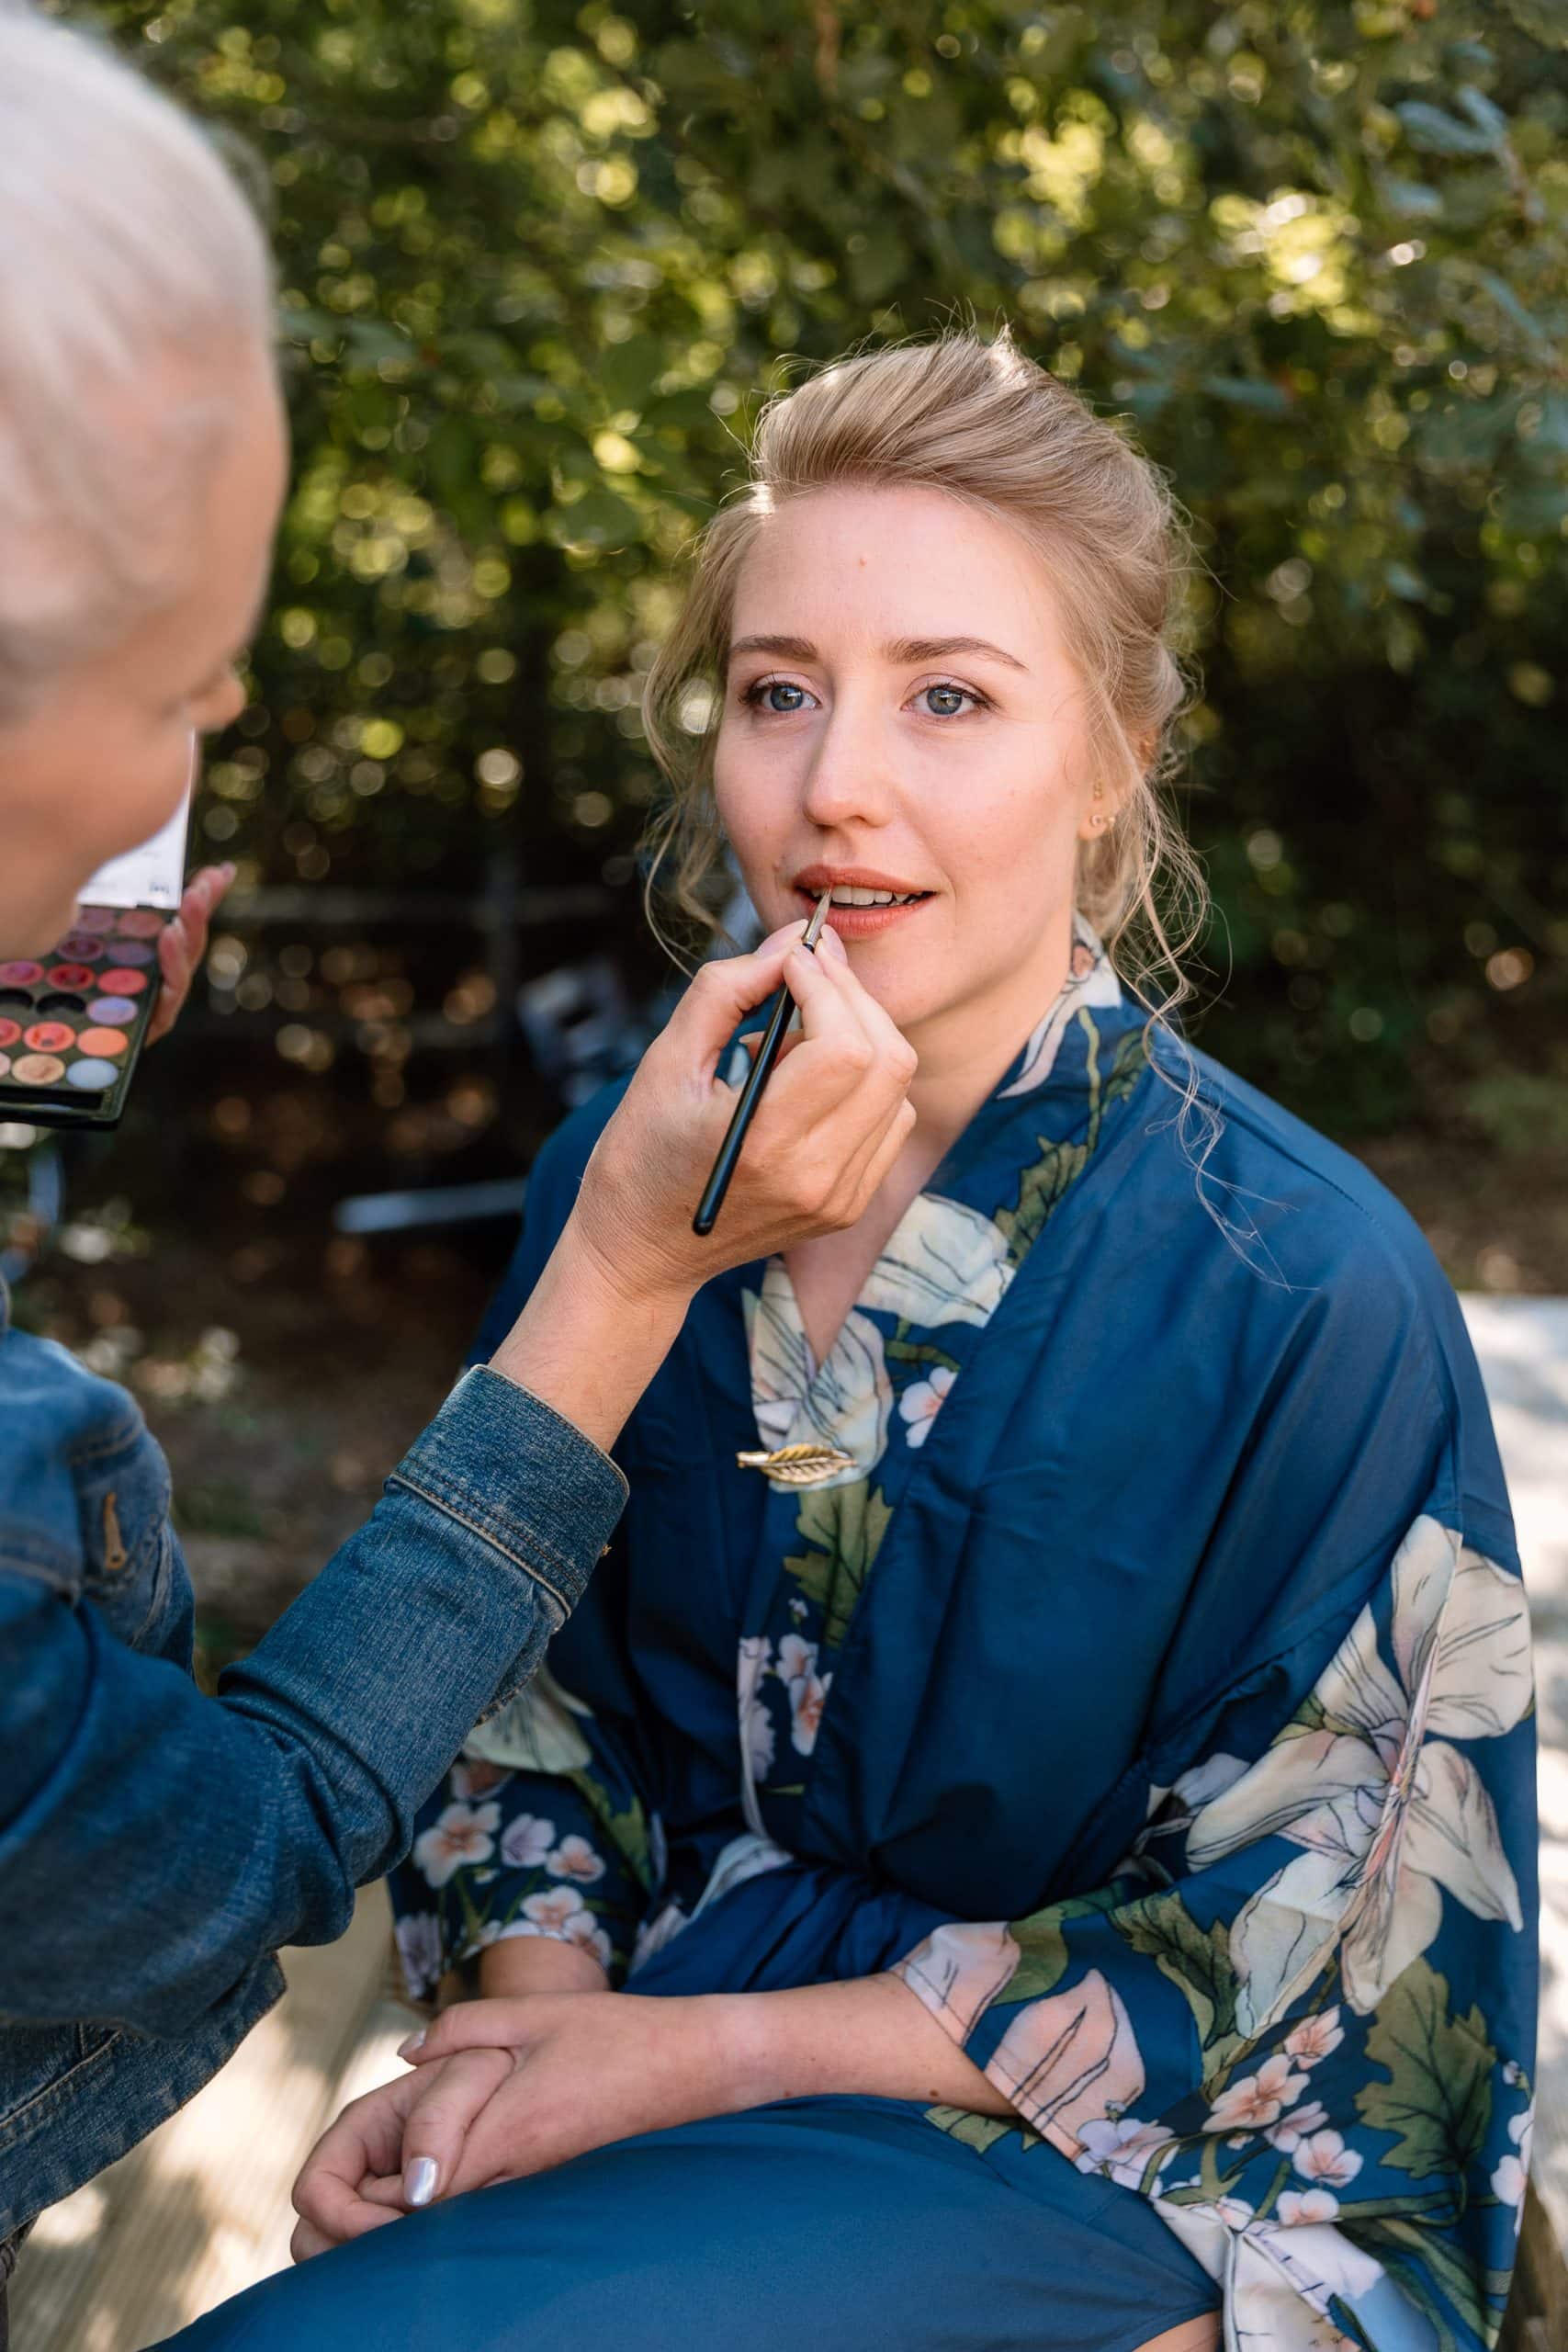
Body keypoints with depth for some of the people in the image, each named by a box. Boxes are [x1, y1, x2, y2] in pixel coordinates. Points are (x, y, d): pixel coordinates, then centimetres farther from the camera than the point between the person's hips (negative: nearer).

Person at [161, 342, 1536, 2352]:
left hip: (1115, 2167, -5)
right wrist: (527, 2025, -11)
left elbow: (1266, 1962, -12)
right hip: (649, 2050, 5)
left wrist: (699, 2053, -15)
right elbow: (540, 1689, 7)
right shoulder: (627, 1167, -3)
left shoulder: (1309, 1294, -18)